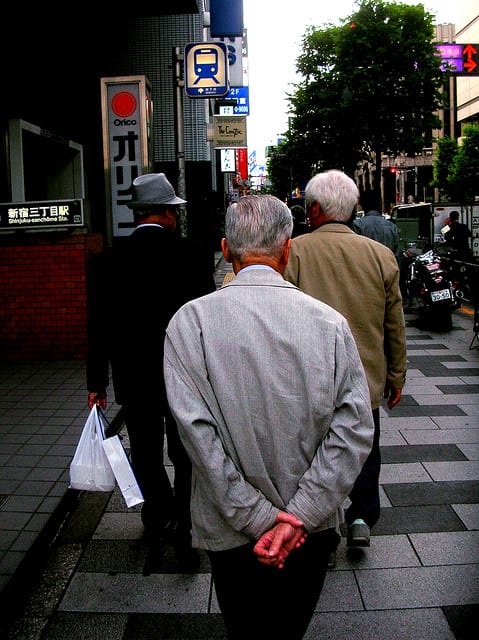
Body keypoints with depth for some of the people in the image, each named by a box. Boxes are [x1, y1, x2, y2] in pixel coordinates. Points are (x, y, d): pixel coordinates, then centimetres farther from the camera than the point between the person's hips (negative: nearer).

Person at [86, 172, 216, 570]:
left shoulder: (109, 261, -4)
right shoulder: (190, 253, -10)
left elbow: (99, 326, -1)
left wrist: (96, 382, 7)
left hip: (133, 377, 2)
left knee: (146, 453, 18)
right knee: (186, 454, 12)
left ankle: (160, 517, 27)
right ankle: (181, 525, 10)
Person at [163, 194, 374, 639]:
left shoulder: (190, 321, -14)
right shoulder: (329, 322, -10)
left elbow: (196, 429, -19)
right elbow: (354, 426, -14)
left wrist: (258, 519, -14)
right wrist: (297, 516, -15)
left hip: (230, 533, -1)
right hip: (314, 531, 2)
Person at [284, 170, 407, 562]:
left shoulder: (294, 252, -14)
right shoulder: (381, 255, -5)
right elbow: (395, 327, 3)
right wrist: (397, 376, 15)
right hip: (366, 382, 2)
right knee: (365, 453, 24)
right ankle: (361, 519, 22)